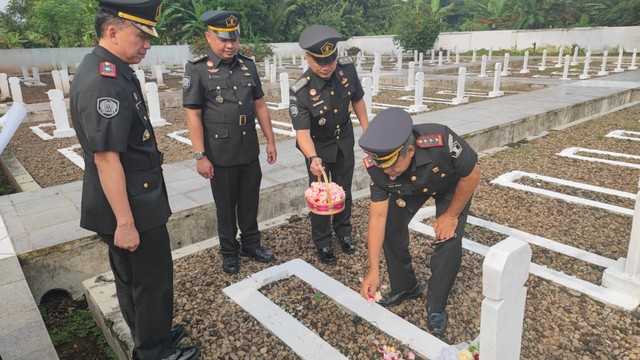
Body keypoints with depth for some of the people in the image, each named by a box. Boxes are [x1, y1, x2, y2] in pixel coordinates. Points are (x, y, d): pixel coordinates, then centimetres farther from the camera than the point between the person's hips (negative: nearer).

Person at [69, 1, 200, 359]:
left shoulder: (112, 71, 8)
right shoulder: (104, 82, -24)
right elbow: (105, 159, -26)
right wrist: (125, 222, -23)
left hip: (135, 200, 10)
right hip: (130, 207, -10)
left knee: (132, 278, 23)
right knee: (153, 280, 7)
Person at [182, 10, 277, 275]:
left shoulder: (248, 65, 5)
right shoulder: (197, 69, -9)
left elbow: (260, 106, 10)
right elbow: (193, 115, -11)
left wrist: (270, 141, 8)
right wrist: (200, 156, -14)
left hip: (250, 152, 4)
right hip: (220, 155, -4)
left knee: (250, 202, 16)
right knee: (226, 207, 12)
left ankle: (251, 245, 35)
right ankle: (229, 252, 30)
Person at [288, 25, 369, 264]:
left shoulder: (347, 69, -20)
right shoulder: (300, 92, -33)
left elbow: (357, 99, -2)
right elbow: (302, 132, -37)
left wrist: (366, 131, 3)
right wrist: (312, 158, -55)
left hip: (344, 141, 4)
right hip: (317, 147, -4)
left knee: (344, 190, 19)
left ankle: (343, 231, 42)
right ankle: (322, 242, 27)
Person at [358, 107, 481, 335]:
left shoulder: (441, 142, -45)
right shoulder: (377, 166, -32)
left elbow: (472, 175, -25)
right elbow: (377, 216, -26)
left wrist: (451, 215, -17)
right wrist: (373, 270, -28)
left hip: (452, 183, -3)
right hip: (409, 187, 3)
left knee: (448, 240, -16)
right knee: (390, 225, -7)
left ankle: (436, 308, 5)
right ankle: (404, 287, 18)